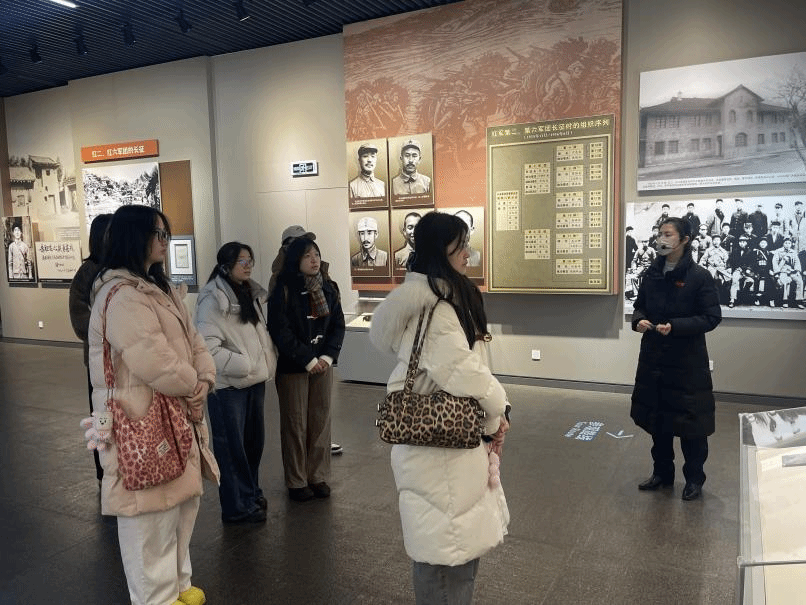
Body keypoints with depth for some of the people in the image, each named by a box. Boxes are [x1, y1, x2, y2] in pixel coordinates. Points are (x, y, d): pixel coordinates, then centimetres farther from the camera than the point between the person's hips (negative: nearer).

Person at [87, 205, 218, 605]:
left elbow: (193, 342, 11)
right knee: (151, 515, 3)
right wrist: (193, 387, -9)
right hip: (144, 422, -10)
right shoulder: (121, 296, -20)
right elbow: (155, 363, -27)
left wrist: (203, 383, -8)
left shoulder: (159, 288, 14)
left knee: (183, 502, 21)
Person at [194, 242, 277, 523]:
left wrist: (267, 363, 7)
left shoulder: (251, 294, 11)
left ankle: (251, 492, 34)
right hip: (228, 384, -7)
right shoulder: (213, 300, -14)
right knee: (232, 445, 3)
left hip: (254, 380, 8)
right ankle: (238, 506, 16)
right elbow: (208, 347, -21)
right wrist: (244, 364, -20)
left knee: (254, 439, 16)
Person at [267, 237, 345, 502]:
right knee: (295, 424, 4)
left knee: (321, 420, 7)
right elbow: (280, 331, -14)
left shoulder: (328, 288, 5)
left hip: (323, 363, 4)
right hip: (292, 367, -4)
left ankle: (318, 476, 21)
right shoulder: (283, 291, -9)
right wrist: (308, 360, -15)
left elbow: (338, 325, 5)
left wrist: (327, 356, -9)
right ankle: (296, 481, 17)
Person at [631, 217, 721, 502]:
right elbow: (640, 305, 15)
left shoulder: (699, 276, -10)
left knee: (690, 422, 5)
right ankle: (662, 471, 32)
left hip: (687, 361, -5)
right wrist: (639, 320, -7)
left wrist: (675, 326, -22)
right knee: (657, 417, 14)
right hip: (653, 357, 5)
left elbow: (712, 317, -12)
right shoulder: (652, 274, 5)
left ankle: (694, 478, 24)